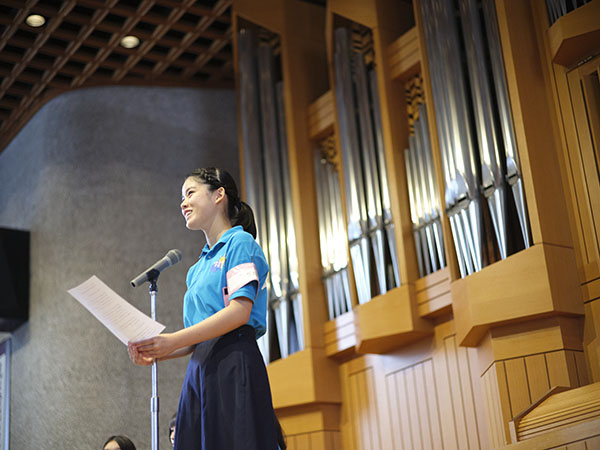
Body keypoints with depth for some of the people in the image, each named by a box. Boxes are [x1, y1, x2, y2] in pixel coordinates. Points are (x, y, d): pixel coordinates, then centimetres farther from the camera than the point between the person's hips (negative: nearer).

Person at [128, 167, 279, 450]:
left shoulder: (239, 242, 2)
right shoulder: (198, 267, 25)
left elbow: (240, 310, -13)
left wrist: (174, 341, -16)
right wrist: (155, 354, 4)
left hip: (234, 364, -7)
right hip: (199, 369, 7)